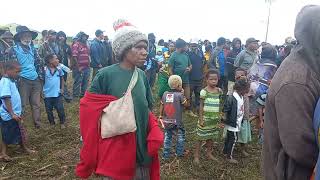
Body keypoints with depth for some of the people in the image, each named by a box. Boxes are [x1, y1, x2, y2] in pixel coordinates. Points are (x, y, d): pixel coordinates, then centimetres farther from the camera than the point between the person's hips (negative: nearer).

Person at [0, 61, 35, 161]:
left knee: (20, 132, 18)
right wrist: (12, 114, -25)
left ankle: (24, 148, 31)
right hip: (9, 115, -9)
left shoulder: (11, 81, 9)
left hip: (15, 114, 9)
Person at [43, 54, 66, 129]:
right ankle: (52, 123, 31)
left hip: (57, 94, 1)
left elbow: (62, 79, 12)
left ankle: (62, 123, 22)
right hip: (47, 95, -1)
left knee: (60, 109, 4)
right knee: (49, 111, 13)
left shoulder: (59, 70, -1)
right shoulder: (44, 70, -10)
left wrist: (62, 88, 4)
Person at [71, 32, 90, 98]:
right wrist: (78, 67, -18)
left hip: (87, 68, 8)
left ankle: (83, 95, 29)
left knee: (85, 82, 15)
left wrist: (89, 65, 16)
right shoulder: (76, 45, -9)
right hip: (79, 68, -8)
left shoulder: (86, 45, 16)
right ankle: (75, 96, 9)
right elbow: (74, 57, -16)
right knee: (78, 82, -1)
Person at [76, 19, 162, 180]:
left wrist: (155, 134, -9)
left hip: (141, 146, 5)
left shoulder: (142, 76, 0)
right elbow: (90, 115, -10)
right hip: (114, 148, -5)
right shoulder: (105, 75, -15)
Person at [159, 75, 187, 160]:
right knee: (181, 136, 17)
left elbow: (162, 105, 6)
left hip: (166, 121, 4)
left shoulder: (165, 94, 0)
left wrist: (161, 116, 18)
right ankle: (180, 153, 25)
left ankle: (166, 154, 22)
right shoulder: (179, 95, -13)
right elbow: (185, 104, -3)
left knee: (167, 137, 16)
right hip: (177, 121, -4)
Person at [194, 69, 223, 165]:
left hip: (215, 119, 5)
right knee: (201, 137, 5)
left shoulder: (219, 91, 1)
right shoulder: (204, 91, -13)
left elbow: (219, 105, 10)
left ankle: (209, 153, 34)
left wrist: (219, 116, 11)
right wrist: (201, 119, -11)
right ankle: (196, 155, 18)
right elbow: (201, 106, -9)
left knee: (211, 137, 15)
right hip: (206, 118, -4)